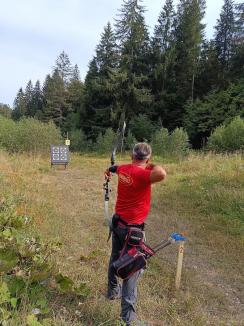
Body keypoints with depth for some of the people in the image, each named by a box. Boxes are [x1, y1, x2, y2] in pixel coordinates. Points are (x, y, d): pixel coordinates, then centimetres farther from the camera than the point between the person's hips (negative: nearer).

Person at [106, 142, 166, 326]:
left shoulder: (123, 169, -1)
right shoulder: (141, 174, -26)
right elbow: (161, 174, -46)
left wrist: (111, 170, 50)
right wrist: (151, 166, -22)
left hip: (118, 222, 8)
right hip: (132, 228, -8)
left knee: (116, 257, 25)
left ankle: (113, 290, 47)